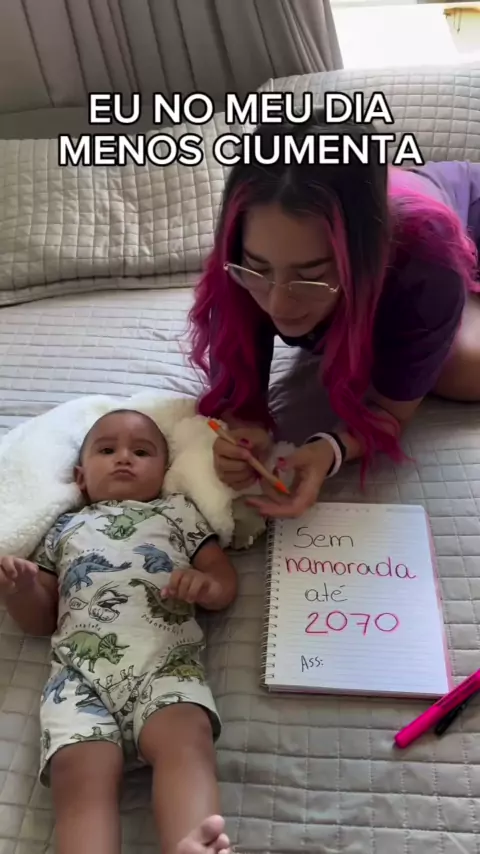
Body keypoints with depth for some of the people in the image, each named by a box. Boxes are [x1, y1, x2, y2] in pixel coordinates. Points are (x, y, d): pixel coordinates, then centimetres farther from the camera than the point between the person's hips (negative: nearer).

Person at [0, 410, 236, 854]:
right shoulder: (65, 529, 32)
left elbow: (227, 582, 21)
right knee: (80, 774, -28)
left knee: (184, 740, -33)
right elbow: (41, 620, 29)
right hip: (79, 669, 1)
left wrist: (205, 584, -4)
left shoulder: (179, 511, 28)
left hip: (166, 659, 0)